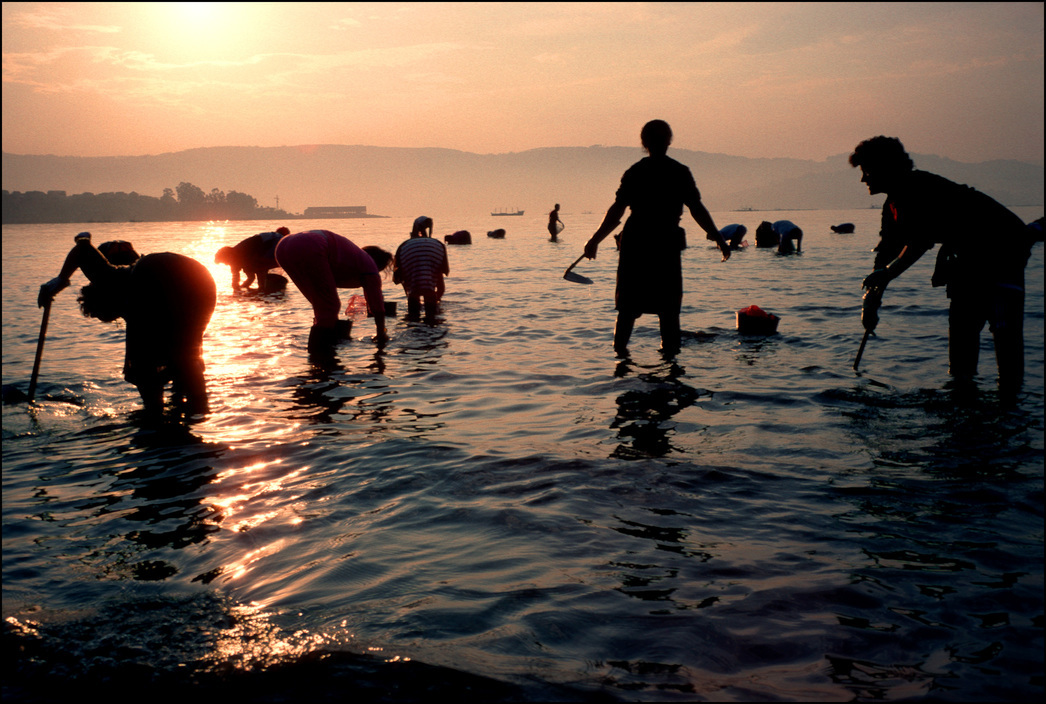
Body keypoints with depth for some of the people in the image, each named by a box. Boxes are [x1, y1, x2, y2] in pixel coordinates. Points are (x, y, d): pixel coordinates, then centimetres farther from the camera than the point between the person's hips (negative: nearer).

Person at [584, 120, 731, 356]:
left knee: (629, 303, 10)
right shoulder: (680, 172, 0)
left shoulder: (634, 172, 0)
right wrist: (719, 238, 5)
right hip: (667, 244, -1)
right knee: (668, 305, 9)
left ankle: (620, 346, 8)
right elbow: (697, 210, -3)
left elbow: (617, 211, -5)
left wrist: (595, 240, -1)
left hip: (635, 243, 1)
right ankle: (670, 349, 9)